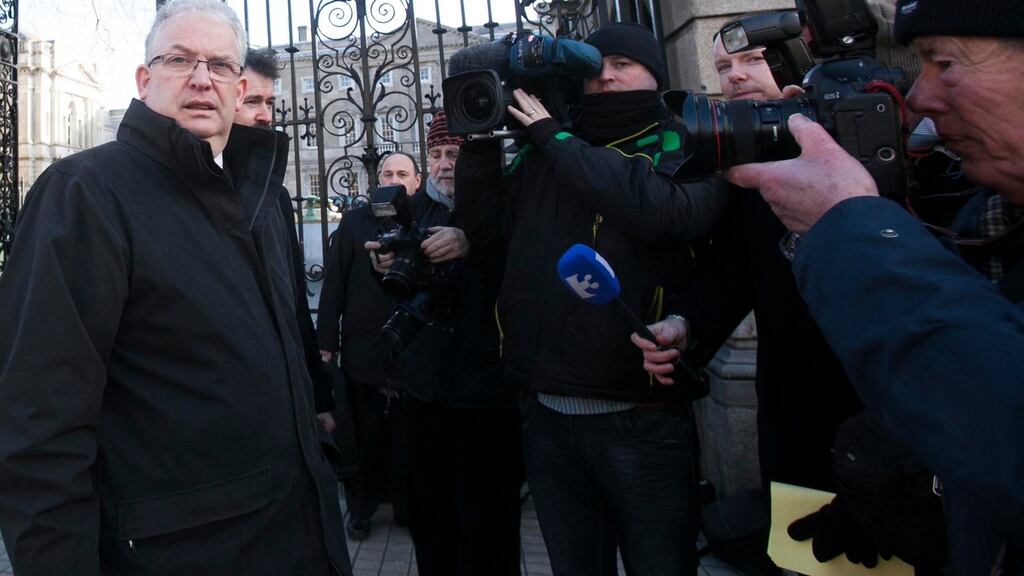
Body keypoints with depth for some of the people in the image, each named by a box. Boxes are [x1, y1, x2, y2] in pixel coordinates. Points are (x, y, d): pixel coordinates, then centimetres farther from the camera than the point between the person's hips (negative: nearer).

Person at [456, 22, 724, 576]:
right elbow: (484, 222, 9)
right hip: (546, 414, 4)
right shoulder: (545, 154, 13)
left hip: (640, 416, -3)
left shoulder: (685, 148, 0)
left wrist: (554, 138, -11)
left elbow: (661, 210, -21)